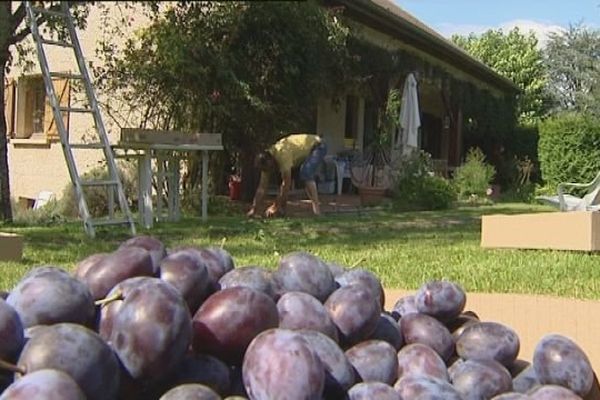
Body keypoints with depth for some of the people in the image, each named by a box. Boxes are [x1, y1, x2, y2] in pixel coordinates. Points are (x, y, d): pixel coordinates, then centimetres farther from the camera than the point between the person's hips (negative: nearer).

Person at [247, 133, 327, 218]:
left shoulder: (282, 155, -36)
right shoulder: (266, 161, -11)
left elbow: (286, 184, -32)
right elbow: (262, 188, -8)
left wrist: (275, 206, -26)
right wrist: (254, 209, -13)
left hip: (318, 146, -9)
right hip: (306, 148, 9)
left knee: (305, 173, -30)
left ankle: (316, 207, -28)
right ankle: (282, 208, 8)